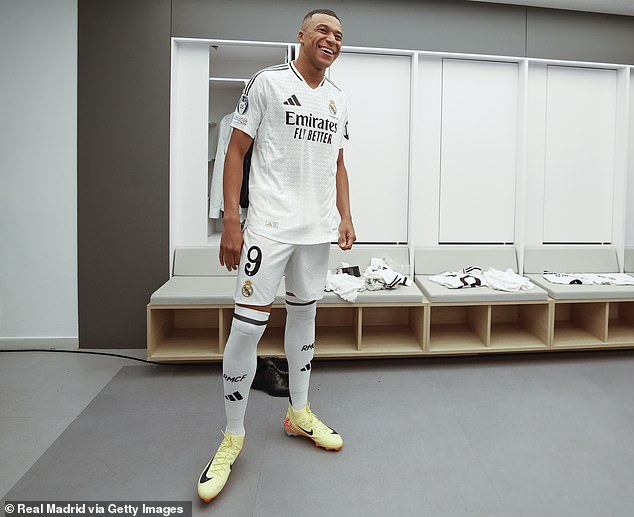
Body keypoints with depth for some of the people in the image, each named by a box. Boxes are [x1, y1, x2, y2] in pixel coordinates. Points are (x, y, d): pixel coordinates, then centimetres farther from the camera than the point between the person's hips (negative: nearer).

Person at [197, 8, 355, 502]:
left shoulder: (338, 99, 16)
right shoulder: (268, 82, 0)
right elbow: (236, 151, -3)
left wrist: (345, 216, 8)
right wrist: (231, 222, -12)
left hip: (318, 230, 6)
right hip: (269, 225, -5)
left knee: (304, 314, 13)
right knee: (248, 323, -8)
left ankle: (299, 412, 29)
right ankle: (233, 435, 10)